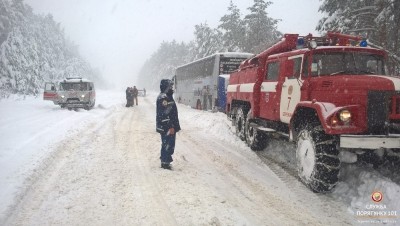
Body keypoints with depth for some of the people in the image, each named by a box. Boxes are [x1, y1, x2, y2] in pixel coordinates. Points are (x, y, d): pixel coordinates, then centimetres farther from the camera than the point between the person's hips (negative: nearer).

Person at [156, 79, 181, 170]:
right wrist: (170, 127, -23)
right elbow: (164, 114, -23)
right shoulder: (163, 97, -17)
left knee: (168, 144, 17)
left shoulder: (168, 96, 16)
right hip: (167, 127, -11)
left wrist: (174, 126, 23)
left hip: (169, 126, 11)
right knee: (168, 144, -4)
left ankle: (165, 161, 26)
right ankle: (165, 162, 4)